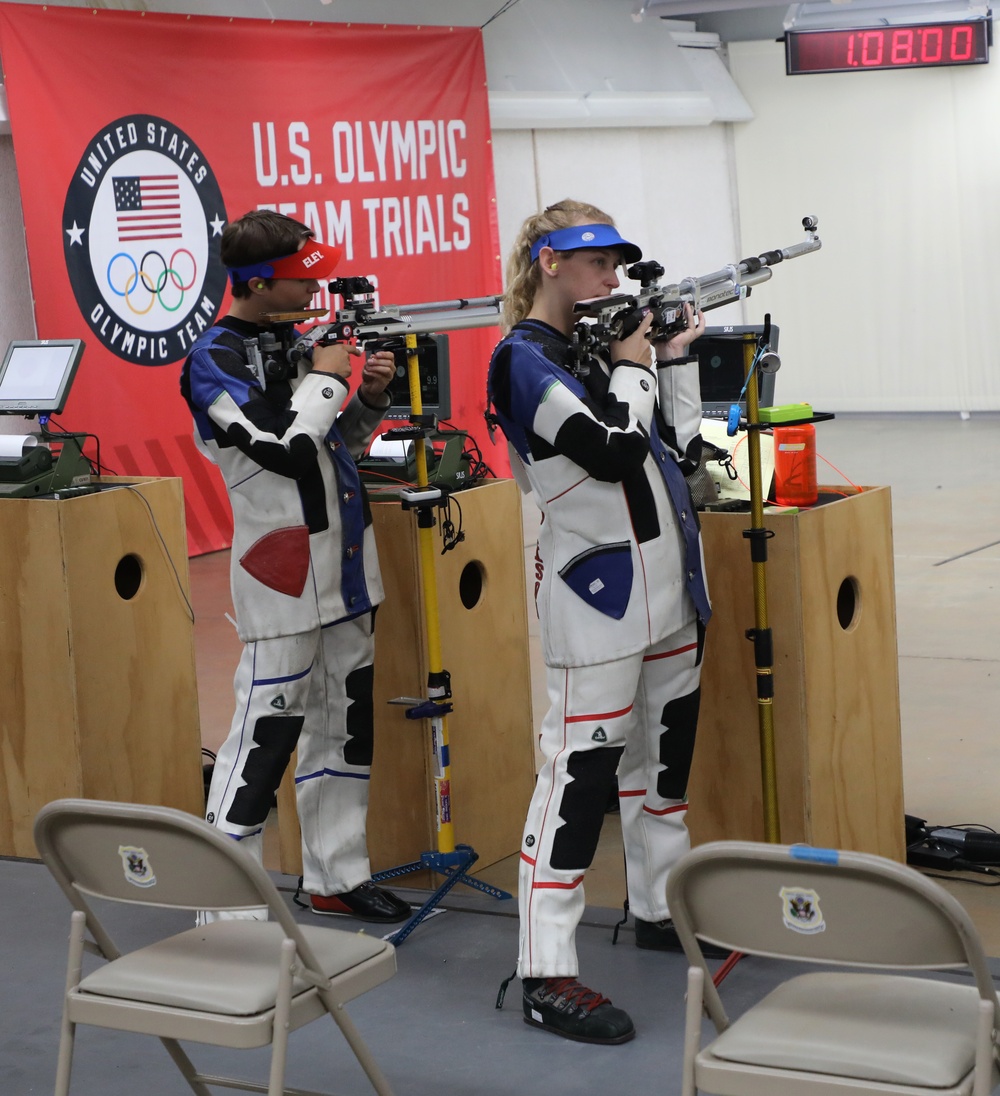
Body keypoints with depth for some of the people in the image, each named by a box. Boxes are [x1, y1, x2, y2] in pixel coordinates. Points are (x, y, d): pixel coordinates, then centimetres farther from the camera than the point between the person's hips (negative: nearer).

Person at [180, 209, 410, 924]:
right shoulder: (217, 360, -11)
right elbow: (286, 449, -23)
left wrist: (371, 396, 2)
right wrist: (326, 376, -10)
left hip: (345, 566, 8)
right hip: (284, 574, -8)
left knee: (345, 723, 14)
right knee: (268, 729, -7)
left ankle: (336, 877, 26)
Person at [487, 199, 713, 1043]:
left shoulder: (598, 344, 13)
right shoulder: (524, 360, -11)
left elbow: (681, 449, 13)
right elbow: (613, 449, -22)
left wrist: (676, 358, 8)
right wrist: (633, 364, -8)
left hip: (668, 583, 9)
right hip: (598, 587, -9)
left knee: (665, 747, 18)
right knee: (582, 765, -10)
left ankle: (660, 909, 34)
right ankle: (546, 974, -7)